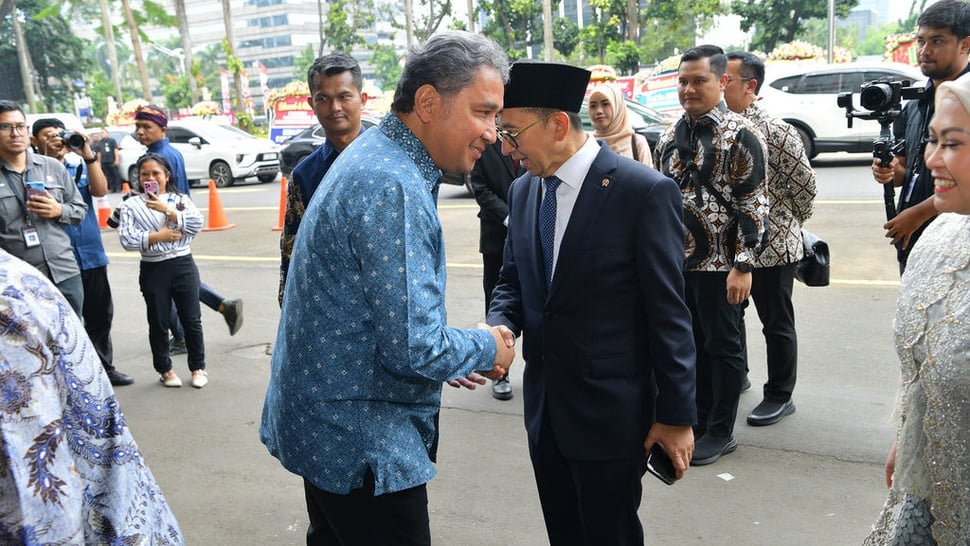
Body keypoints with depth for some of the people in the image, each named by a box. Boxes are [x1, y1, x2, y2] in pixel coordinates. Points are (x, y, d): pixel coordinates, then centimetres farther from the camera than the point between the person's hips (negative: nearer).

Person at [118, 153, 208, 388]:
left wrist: (167, 210, -14)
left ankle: (198, 367, 20)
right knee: (158, 323, 9)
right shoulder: (131, 205, 2)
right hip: (153, 270, 0)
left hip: (183, 265, 0)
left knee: (192, 319, 6)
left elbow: (197, 224, -10)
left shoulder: (181, 199, 6)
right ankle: (165, 369, 25)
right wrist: (157, 237, -14)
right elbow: (127, 239, -9)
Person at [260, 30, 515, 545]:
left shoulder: (370, 156, 7)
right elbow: (414, 349, -28)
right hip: (359, 444, -10)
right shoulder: (396, 188, -25)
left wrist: (446, 359, 12)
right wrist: (487, 348, -9)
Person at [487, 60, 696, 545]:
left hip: (609, 412, -6)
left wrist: (676, 414, -10)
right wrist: (501, 325, -9)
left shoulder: (644, 191, -15)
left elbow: (668, 314, -13)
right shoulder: (523, 191, 6)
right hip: (544, 409, 6)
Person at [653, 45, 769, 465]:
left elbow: (753, 205, -13)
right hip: (677, 259, 6)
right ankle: (700, 418, 31)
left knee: (722, 345, 6)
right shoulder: (670, 137, 9)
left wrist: (744, 265, -18)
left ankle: (721, 431, 20)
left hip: (719, 264, -6)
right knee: (692, 343, 15)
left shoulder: (740, 135, -10)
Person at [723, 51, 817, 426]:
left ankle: (780, 396, 23)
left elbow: (805, 185, -10)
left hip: (772, 246, -6)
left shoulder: (776, 132, -16)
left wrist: (789, 224, 2)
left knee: (777, 323, 8)